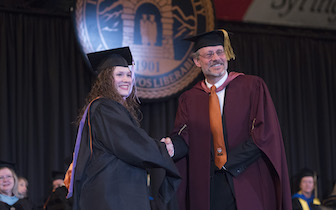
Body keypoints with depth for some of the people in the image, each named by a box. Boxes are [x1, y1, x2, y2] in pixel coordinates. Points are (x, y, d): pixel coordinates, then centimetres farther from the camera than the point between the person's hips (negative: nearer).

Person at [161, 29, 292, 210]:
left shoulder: (252, 86, 4)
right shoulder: (189, 100, 12)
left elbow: (265, 132, -5)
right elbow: (185, 137, 1)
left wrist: (229, 161, -10)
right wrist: (172, 146, -22)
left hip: (247, 187, -2)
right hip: (207, 187, 2)